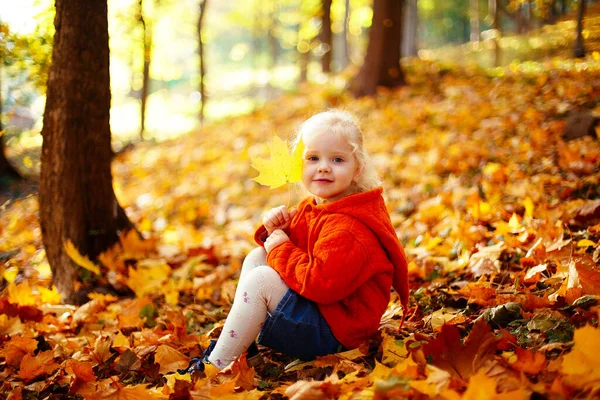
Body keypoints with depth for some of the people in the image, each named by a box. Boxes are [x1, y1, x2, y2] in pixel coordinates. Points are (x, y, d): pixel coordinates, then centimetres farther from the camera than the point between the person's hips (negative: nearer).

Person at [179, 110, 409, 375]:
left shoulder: (347, 227, -25)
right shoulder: (312, 208, 8)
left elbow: (320, 283, -32)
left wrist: (280, 249, -19)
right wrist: (277, 231, -5)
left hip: (335, 331, -11)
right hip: (311, 303, 11)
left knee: (260, 279, -22)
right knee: (256, 257, 9)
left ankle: (217, 365, -12)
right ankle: (242, 343, 5)